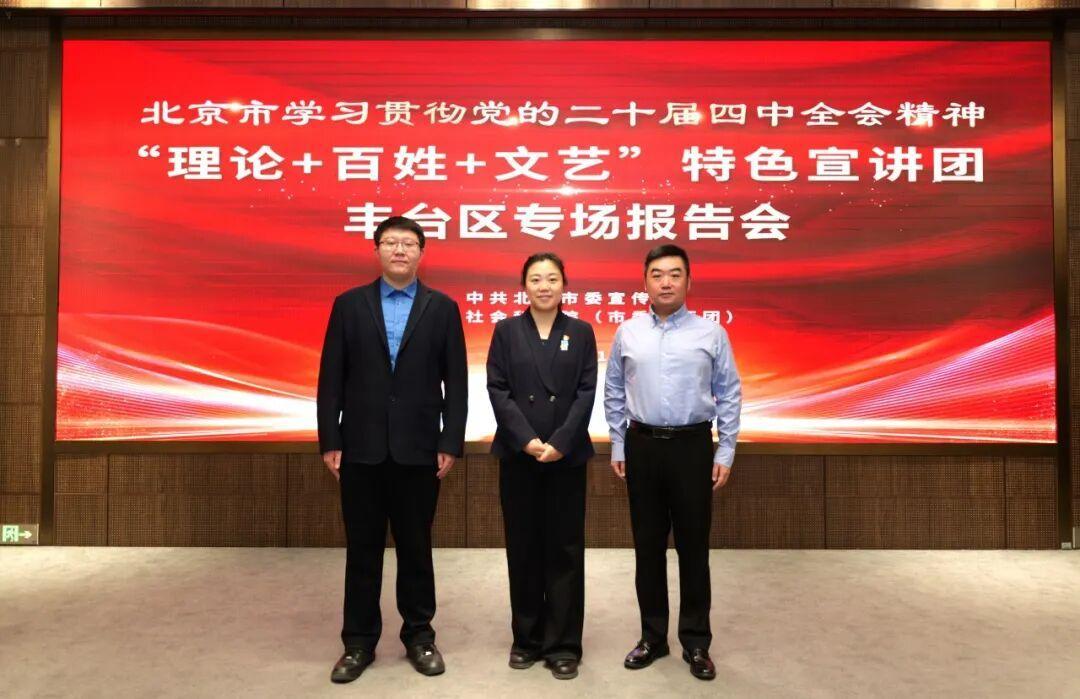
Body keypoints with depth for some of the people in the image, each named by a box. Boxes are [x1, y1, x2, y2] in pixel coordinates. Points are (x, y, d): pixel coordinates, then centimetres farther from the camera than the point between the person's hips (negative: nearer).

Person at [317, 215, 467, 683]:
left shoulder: (442, 308, 2)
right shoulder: (349, 305, 4)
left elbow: (455, 382, 0)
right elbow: (331, 379, 1)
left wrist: (450, 443, -6)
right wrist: (329, 442, -3)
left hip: (418, 450, 0)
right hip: (361, 448, 1)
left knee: (416, 548, 11)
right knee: (362, 550, 10)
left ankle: (419, 636, 27)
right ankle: (359, 642, 25)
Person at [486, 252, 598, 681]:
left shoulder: (581, 332, 5)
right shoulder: (506, 331, 5)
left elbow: (587, 393, -2)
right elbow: (497, 390, -3)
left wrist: (559, 442, -13)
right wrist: (527, 440, -14)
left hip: (567, 455, 0)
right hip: (517, 455, 0)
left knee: (565, 549, 4)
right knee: (523, 548, 8)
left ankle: (562, 645, 15)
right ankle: (527, 638, 22)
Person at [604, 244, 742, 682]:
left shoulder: (711, 333, 0)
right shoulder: (627, 333, 4)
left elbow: (729, 395, 1)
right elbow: (614, 394, 9)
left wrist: (725, 452, -2)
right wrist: (617, 447, 7)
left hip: (692, 446, -1)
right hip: (642, 446, 2)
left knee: (693, 546, 6)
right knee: (648, 545, 11)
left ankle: (696, 642, 21)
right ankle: (652, 636, 26)